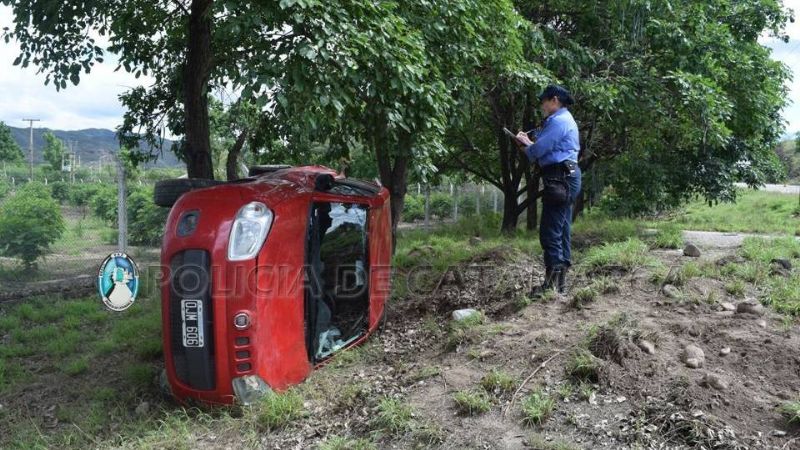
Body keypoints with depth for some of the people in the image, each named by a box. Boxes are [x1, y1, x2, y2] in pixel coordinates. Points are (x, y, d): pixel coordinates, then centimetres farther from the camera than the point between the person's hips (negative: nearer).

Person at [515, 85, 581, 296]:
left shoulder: (558, 121, -11)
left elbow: (538, 151, -14)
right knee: (562, 230, 10)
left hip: (560, 179, -11)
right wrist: (529, 142, 14)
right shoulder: (566, 120, 23)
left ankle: (552, 282, -11)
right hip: (566, 177, 11)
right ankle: (561, 280, 14)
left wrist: (525, 145, 6)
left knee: (550, 232, -11)